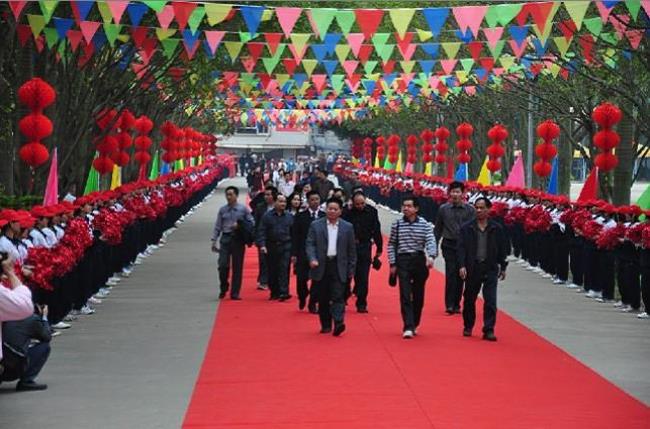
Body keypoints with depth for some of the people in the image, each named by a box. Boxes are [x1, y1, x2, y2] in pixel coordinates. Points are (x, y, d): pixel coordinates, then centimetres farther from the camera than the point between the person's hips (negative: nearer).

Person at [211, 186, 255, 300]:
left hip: (238, 239, -1)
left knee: (237, 267, 4)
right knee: (223, 265, -7)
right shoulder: (222, 210, 6)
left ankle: (235, 293, 12)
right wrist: (214, 240, 3)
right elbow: (218, 226, 8)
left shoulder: (243, 209, 0)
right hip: (225, 238, 1)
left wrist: (239, 225, -13)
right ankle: (223, 289, 15)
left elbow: (251, 223, 2)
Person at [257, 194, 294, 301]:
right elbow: (261, 232, -1)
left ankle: (284, 292, -14)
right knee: (272, 271, 6)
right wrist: (262, 245, -13)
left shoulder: (289, 216, 7)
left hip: (285, 247, 0)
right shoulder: (267, 216, 2)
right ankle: (274, 292, 16)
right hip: (271, 247, 0)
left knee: (284, 269, -11)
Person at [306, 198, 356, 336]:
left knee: (338, 296, -10)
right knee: (323, 298, 6)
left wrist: (351, 270, 5)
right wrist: (312, 259, -16)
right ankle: (326, 325, 14)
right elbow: (310, 244, 1)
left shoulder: (347, 227, 6)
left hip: (339, 267, -1)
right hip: (321, 266, 1)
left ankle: (338, 323, -18)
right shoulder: (315, 225, 5)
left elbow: (351, 250, 8)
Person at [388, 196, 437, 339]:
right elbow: (391, 245, 9)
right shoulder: (397, 224, 5)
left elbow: (430, 242, -8)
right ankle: (408, 327, -15)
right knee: (405, 295, -10)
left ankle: (414, 325, 25)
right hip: (403, 261, -1)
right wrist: (392, 263, 2)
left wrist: (431, 257, -27)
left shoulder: (425, 225, 1)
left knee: (418, 295, 9)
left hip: (420, 261, 1)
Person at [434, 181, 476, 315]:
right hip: (449, 245, -1)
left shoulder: (469, 209, 1)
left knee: (460, 275, 7)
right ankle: (449, 304, -9)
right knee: (450, 274, -11)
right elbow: (438, 229, 11)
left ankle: (456, 304, 17)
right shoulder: (443, 209, 4)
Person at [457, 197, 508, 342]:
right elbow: (461, 247, -4)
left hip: (490, 269, 0)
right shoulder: (466, 228, 0)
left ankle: (489, 330, -5)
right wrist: (462, 266, -14)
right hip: (472, 268, 1)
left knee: (490, 301, -8)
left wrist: (503, 267, 11)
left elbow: (502, 249, 10)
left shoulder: (496, 229, 3)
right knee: (469, 299, 12)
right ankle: (468, 327, 28)